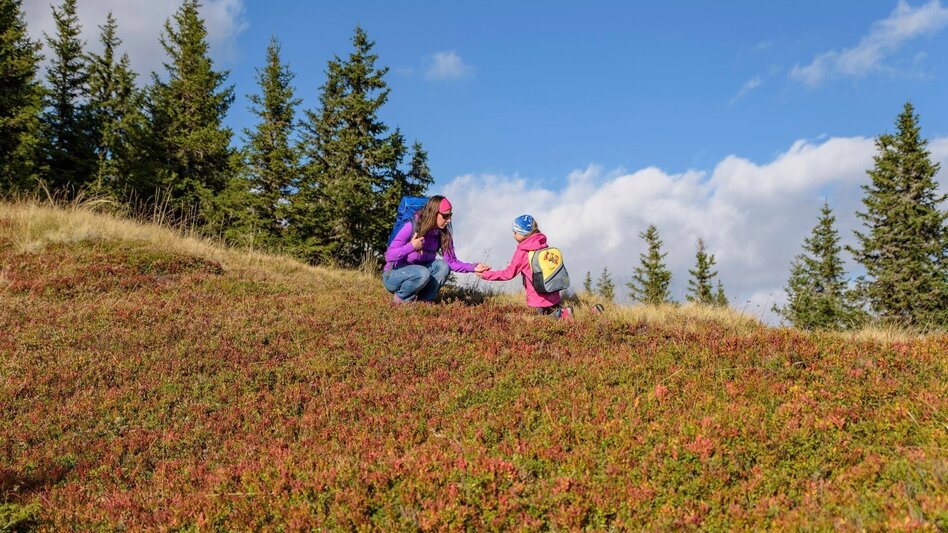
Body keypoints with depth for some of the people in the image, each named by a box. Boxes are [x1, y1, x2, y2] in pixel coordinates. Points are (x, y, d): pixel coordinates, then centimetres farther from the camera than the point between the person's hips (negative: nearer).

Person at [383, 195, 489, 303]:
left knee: (443, 266, -21)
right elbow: (389, 256, -23)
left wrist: (473, 268, -25)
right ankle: (401, 298, -9)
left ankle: (423, 301, -10)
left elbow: (451, 261, -11)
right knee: (423, 273, -34)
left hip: (416, 272, 5)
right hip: (393, 275, -5)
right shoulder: (411, 227, -21)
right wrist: (411, 247, -37)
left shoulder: (443, 234, -6)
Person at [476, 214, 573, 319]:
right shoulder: (543, 244, 2)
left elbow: (508, 274, -9)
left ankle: (563, 313, -17)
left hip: (539, 298, -6)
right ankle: (563, 312, -2)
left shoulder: (521, 252, -15)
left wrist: (486, 274, -1)